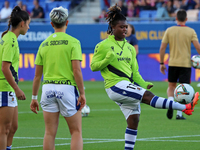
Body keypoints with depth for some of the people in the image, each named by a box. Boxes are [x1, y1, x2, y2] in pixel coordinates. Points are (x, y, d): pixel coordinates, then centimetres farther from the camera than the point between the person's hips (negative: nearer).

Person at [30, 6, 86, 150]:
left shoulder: (44, 44, 9)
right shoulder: (73, 42, -3)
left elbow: (37, 75, 11)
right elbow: (76, 70, -11)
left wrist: (34, 97, 17)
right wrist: (82, 93, -7)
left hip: (48, 88, 4)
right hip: (67, 88, -4)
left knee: (50, 133, 5)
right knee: (76, 132, 3)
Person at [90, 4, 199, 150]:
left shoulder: (129, 48, 18)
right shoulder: (103, 46, -1)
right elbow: (93, 66, -2)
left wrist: (143, 84, 3)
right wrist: (107, 60, -19)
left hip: (129, 86, 8)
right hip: (115, 86, -8)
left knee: (133, 119, 0)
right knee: (148, 95, -20)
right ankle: (185, 108, -30)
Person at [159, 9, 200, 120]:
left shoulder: (169, 30, 1)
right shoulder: (191, 31, -3)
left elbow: (162, 48, -1)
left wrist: (161, 63, 7)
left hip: (172, 63, 1)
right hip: (185, 64, -1)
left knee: (171, 86, 17)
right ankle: (179, 113, -1)